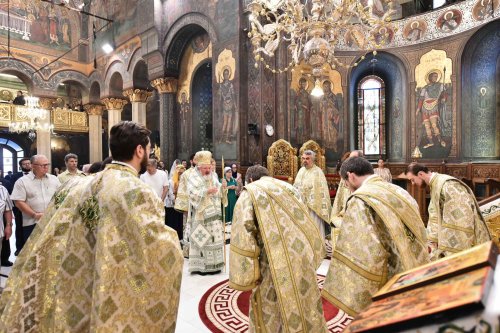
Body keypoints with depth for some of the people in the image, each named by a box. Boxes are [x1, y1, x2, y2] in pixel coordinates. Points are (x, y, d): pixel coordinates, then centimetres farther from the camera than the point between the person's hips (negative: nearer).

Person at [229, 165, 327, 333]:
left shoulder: (250, 193, 2)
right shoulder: (289, 187, 17)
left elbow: (243, 233, -10)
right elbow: (306, 221, 17)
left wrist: (246, 275, -7)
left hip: (276, 263, -5)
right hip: (302, 258, 5)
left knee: (268, 314, 13)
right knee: (304, 306, 20)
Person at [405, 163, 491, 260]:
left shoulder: (447, 185, -21)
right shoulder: (434, 186, 9)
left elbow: (460, 218, -24)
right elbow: (435, 216, 9)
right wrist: (432, 241, 2)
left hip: (463, 242, -9)